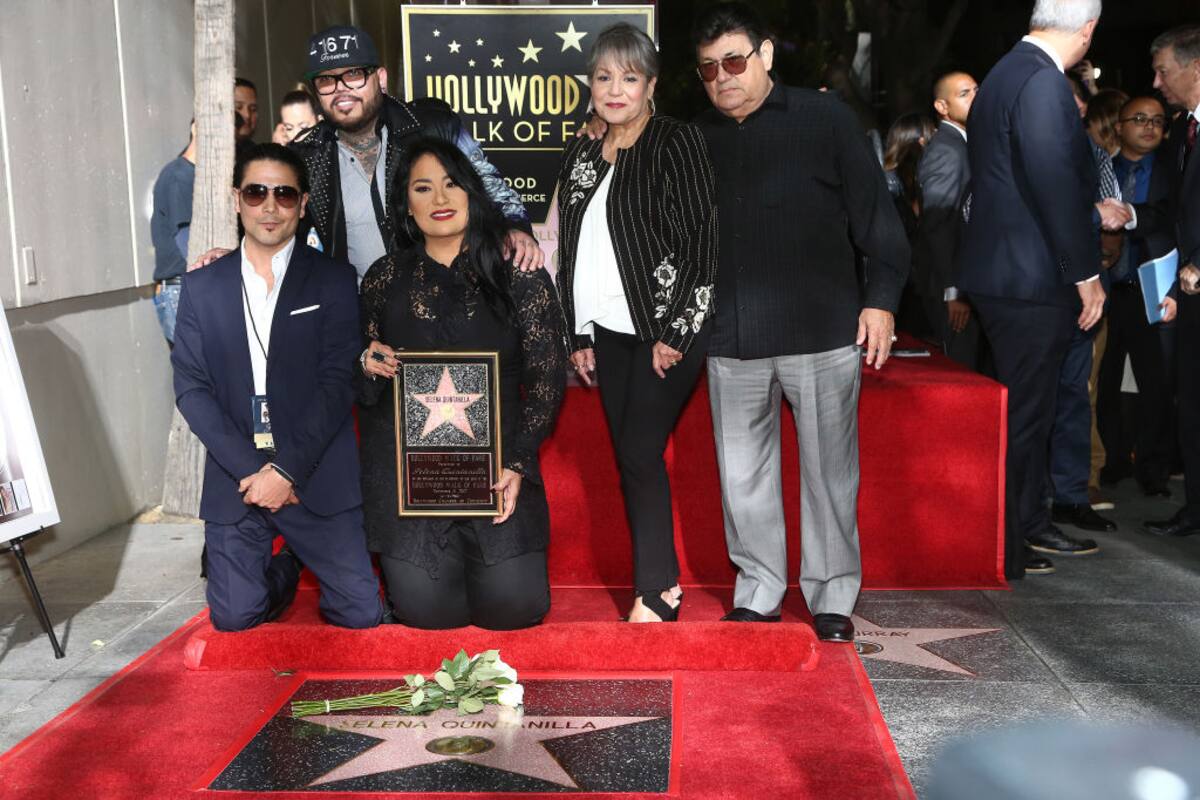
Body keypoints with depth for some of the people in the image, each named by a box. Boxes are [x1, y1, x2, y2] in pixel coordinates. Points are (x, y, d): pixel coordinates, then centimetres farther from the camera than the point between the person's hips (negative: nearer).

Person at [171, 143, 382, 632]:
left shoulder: (333, 281, 0)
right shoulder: (202, 287, 6)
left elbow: (338, 384, -7)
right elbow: (191, 388, 1)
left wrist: (287, 470, -15)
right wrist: (251, 469, -11)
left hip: (317, 477, -1)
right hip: (235, 478, 2)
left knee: (360, 613, -5)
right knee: (234, 617, -2)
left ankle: (306, 559, 28)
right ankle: (283, 570, 30)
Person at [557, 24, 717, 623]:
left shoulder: (676, 142, -6)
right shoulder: (581, 156, 13)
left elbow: (700, 240, -12)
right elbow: (570, 251, 16)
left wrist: (672, 334, -15)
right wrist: (579, 337, 11)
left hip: (669, 330, -6)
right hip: (610, 332, 7)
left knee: (640, 455, -9)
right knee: (630, 461, 7)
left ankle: (655, 594, 3)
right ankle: (664, 584, 17)